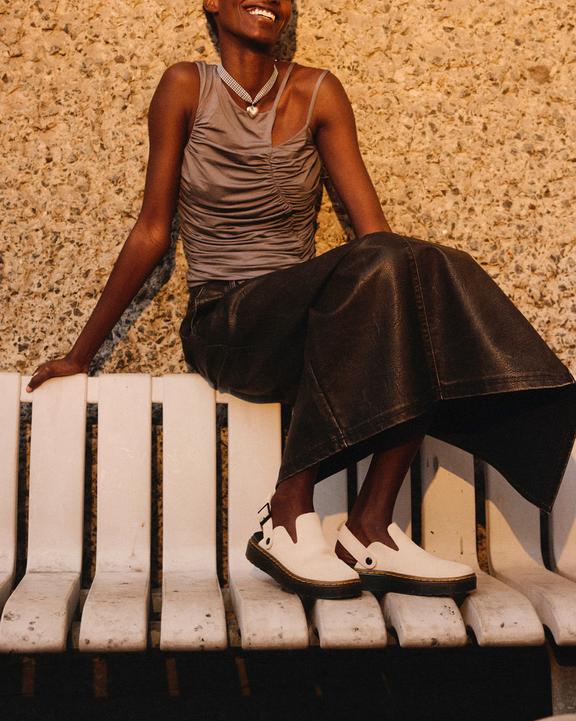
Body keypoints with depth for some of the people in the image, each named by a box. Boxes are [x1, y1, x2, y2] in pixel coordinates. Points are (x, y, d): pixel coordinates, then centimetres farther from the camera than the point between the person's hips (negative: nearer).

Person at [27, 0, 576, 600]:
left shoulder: (318, 93, 7)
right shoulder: (186, 87, -1)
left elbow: (372, 224, 2)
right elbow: (152, 231, 2)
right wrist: (81, 353, 3)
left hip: (303, 323, 4)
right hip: (224, 328, -3)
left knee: (422, 285, -26)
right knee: (381, 269, -30)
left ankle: (371, 529, -23)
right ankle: (288, 517, -24)